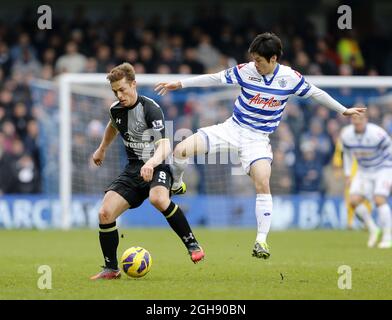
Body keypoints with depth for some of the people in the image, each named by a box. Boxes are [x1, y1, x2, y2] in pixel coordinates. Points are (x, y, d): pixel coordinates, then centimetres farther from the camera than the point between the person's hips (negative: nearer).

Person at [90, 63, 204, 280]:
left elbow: (164, 146, -32)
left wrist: (152, 162, -52)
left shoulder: (150, 109, -19)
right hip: (133, 169, 6)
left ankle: (192, 245, -22)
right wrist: (102, 149, 41)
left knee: (157, 199, -39)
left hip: (157, 167, -6)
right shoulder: (116, 109, 2)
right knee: (105, 213, -12)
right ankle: (111, 269, 4)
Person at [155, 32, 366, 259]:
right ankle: (176, 185, 19)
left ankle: (262, 241, -15)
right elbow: (214, 78, 1)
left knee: (263, 184, -24)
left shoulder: (290, 77, -7)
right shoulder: (246, 71, -7)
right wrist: (180, 84, 0)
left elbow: (316, 93, 7)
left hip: (258, 138, -1)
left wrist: (343, 110, 14)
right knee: (181, 151, -14)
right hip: (232, 128, 1)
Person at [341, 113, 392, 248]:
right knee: (354, 200, -11)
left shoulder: (377, 134, -25)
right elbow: (347, 154, 10)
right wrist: (347, 175, 8)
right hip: (364, 171, 5)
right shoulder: (346, 135, -9)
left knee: (379, 200, -22)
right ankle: (373, 229, 10)